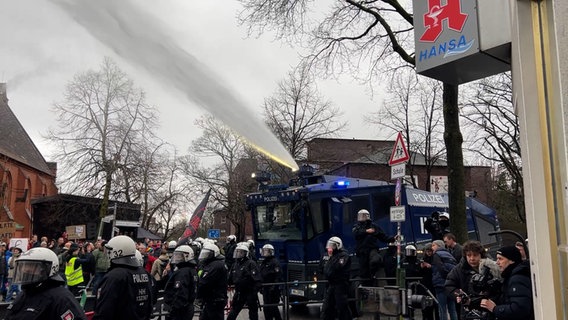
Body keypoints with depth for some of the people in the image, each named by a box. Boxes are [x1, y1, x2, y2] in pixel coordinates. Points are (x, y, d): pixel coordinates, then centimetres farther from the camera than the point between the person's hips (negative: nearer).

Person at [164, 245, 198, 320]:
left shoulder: (182, 272, -18)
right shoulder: (193, 270, 13)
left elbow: (180, 295, -25)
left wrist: (173, 312, -22)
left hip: (180, 311, -10)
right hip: (188, 309, 10)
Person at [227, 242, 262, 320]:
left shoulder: (251, 264, -12)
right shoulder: (235, 264, 10)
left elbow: (258, 280, -17)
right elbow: (230, 279, 18)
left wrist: (254, 292, -23)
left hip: (250, 293, -6)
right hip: (239, 293, 6)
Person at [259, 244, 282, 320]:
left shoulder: (275, 262, -11)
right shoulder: (263, 262, 17)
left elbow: (278, 276, -19)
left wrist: (274, 287, -24)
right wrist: (261, 287, 22)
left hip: (272, 289, -9)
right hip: (265, 288, 9)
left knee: (273, 306, -6)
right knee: (266, 307, 13)